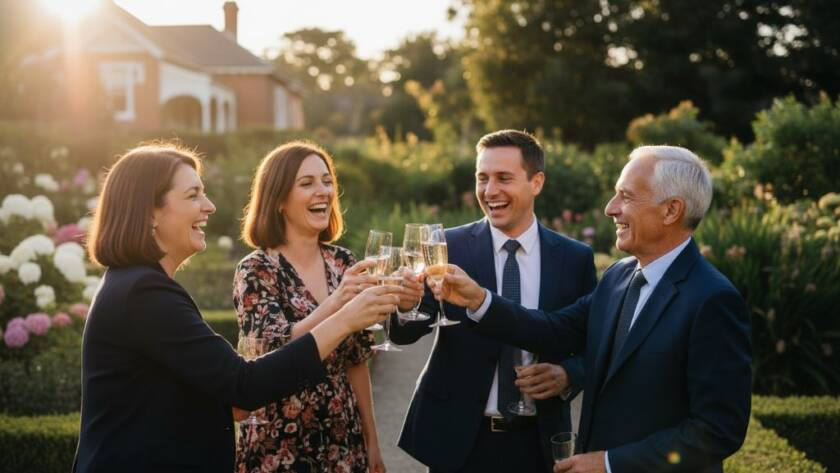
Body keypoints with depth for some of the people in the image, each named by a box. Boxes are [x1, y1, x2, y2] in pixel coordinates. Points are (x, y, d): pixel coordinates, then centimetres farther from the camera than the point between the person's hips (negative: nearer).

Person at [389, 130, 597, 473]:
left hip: (536, 442, 1)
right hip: (457, 439, -1)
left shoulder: (575, 258, 0)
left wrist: (567, 375, -14)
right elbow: (402, 333, -13)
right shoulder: (448, 247, -5)